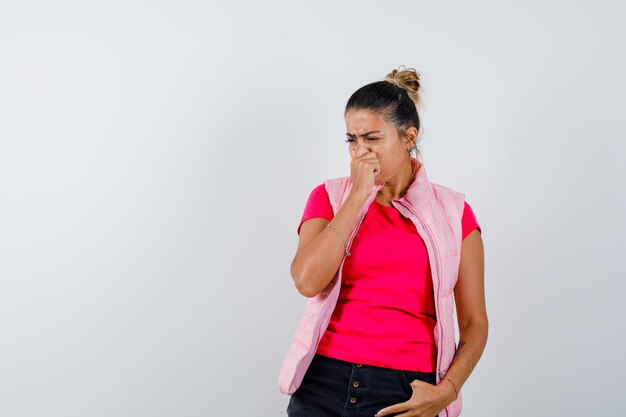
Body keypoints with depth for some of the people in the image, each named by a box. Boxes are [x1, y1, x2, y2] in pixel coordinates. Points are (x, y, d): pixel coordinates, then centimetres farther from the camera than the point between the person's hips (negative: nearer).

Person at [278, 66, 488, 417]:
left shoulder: (453, 212, 2)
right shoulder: (330, 197, 4)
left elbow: (475, 323, 4)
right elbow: (308, 281, -13)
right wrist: (359, 194, -10)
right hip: (324, 385, 1)